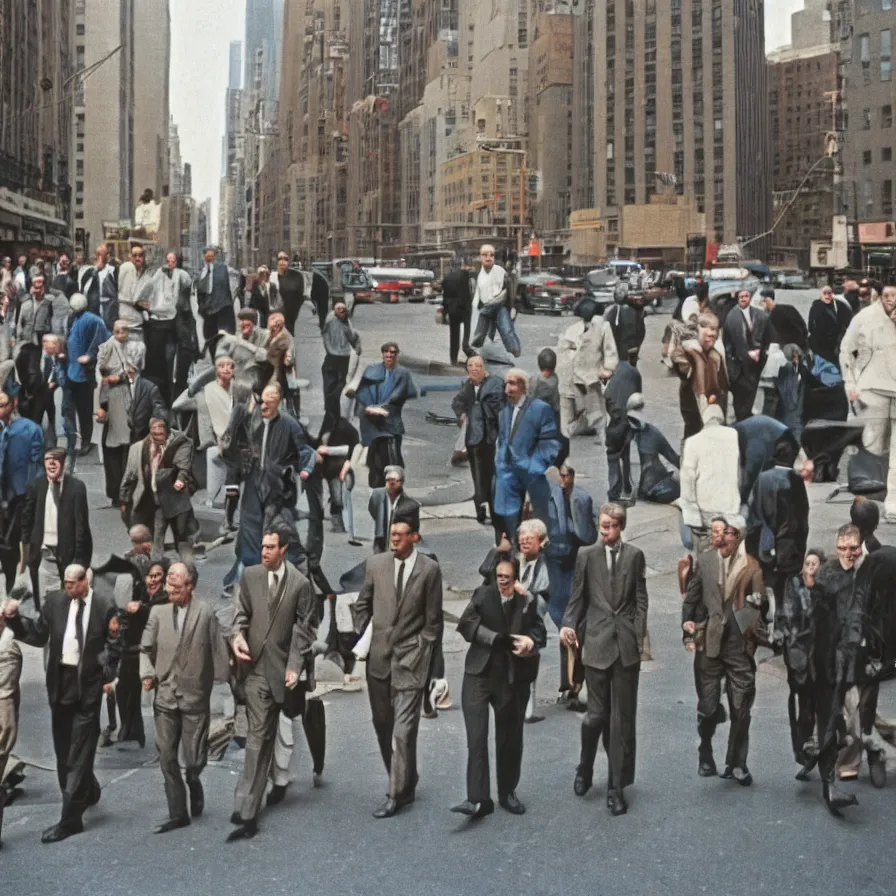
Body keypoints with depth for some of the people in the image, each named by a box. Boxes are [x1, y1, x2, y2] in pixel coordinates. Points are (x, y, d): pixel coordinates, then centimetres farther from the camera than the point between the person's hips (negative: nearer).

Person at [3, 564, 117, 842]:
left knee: (79, 754, -3)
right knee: (64, 750, 17)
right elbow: (39, 636, 4)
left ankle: (70, 819, 0)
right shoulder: (54, 601, 2)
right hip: (60, 683, 5)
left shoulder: (104, 607, -7)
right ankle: (87, 791, 41)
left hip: (88, 686, -5)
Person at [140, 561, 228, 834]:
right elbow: (146, 649, 8)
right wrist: (147, 673, -7)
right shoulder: (158, 612, 3)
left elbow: (217, 651, -3)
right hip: (165, 697, 3)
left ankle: (194, 784, 33)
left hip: (195, 698, -3)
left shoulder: (206, 613, -5)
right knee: (167, 759, 5)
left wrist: (223, 682, -3)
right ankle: (178, 814, 16)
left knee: (195, 760, -2)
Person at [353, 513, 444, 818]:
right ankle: (404, 782, 27)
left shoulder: (429, 569, -4)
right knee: (382, 724, 12)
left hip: (410, 658, -4)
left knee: (403, 729, -8)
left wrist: (423, 653, -4)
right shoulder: (375, 564, 5)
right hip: (379, 656, 4)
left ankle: (397, 795, -2)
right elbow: (362, 606, 14)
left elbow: (433, 619, 0)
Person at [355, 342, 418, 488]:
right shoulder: (371, 370, 12)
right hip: (372, 422, 2)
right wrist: (368, 407, -13)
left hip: (391, 420, -2)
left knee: (392, 456, -14)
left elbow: (398, 396, -6)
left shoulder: (402, 373, 6)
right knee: (375, 458, 5)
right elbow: (361, 392, 4)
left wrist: (380, 408, -17)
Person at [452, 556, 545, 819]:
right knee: (476, 737, -11)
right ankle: (478, 799, -13)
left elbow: (539, 632, -3)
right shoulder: (483, 595, 3)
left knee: (510, 738, 10)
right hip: (480, 674, -1)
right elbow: (467, 624, -9)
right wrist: (500, 640, -14)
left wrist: (531, 642, -25)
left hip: (513, 679, 1)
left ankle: (507, 793, 27)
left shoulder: (528, 602, 5)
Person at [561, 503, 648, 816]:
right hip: (597, 644, -1)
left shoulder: (634, 555, 5)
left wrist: (639, 638, -2)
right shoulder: (586, 555, 4)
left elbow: (641, 600, 5)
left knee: (623, 719, 3)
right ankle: (585, 770, 28)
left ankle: (617, 788, 11)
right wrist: (568, 625, -11)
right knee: (596, 714, 1)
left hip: (627, 646, 1)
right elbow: (577, 598, 6)